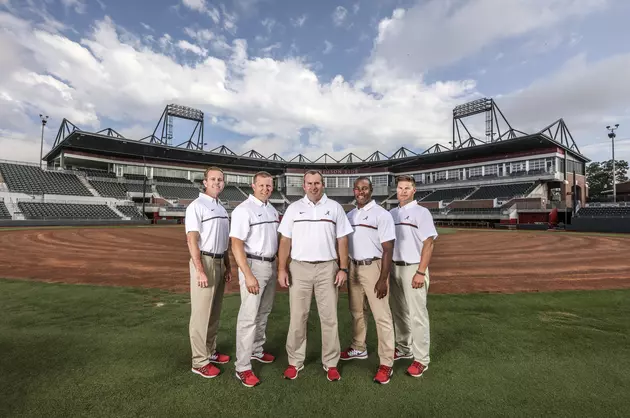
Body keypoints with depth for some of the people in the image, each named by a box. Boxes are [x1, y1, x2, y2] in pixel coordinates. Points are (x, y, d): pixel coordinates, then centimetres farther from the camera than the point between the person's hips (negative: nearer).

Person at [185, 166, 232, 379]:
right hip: (204, 262, -8)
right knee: (201, 313, -1)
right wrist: (200, 271, -22)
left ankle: (210, 351, 30)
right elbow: (192, 240, -17)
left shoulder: (222, 208, 14)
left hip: (219, 262, 8)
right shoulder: (196, 206, -10)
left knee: (215, 313, 16)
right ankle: (200, 361, 11)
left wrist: (227, 267, 16)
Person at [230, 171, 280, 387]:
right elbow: (236, 245, -20)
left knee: (264, 313, 19)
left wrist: (278, 266, 14)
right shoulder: (243, 210, -15)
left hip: (271, 265, 8)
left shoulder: (273, 210, 10)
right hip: (253, 265, -8)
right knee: (249, 316, -4)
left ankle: (256, 350, 37)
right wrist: (248, 275, -26)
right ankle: (243, 368, 7)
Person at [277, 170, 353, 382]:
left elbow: (342, 240, 4)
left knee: (329, 318, 7)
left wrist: (343, 269, -3)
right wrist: (282, 269, -2)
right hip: (299, 268, 1)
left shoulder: (334, 207, 6)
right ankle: (295, 362, 23)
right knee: (297, 317, 8)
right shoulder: (294, 208, 6)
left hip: (327, 268, 0)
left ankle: (331, 363, 22)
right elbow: (285, 241, 5)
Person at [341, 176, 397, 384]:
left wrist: (383, 279, -18)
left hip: (373, 267, -6)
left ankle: (386, 364, 10)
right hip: (353, 267, 7)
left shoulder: (382, 214, -9)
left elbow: (388, 249, -13)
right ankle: (359, 349, 38)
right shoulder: (349, 215, 10)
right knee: (356, 311, 19)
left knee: (382, 316, -2)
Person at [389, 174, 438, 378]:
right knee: (399, 312, 15)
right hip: (395, 268, 6)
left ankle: (421, 359, 10)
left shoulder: (421, 212, -6)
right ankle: (404, 349, 31)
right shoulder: (391, 213, 11)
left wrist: (421, 272, -17)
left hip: (413, 269, -6)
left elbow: (428, 244, -11)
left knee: (417, 314, -2)